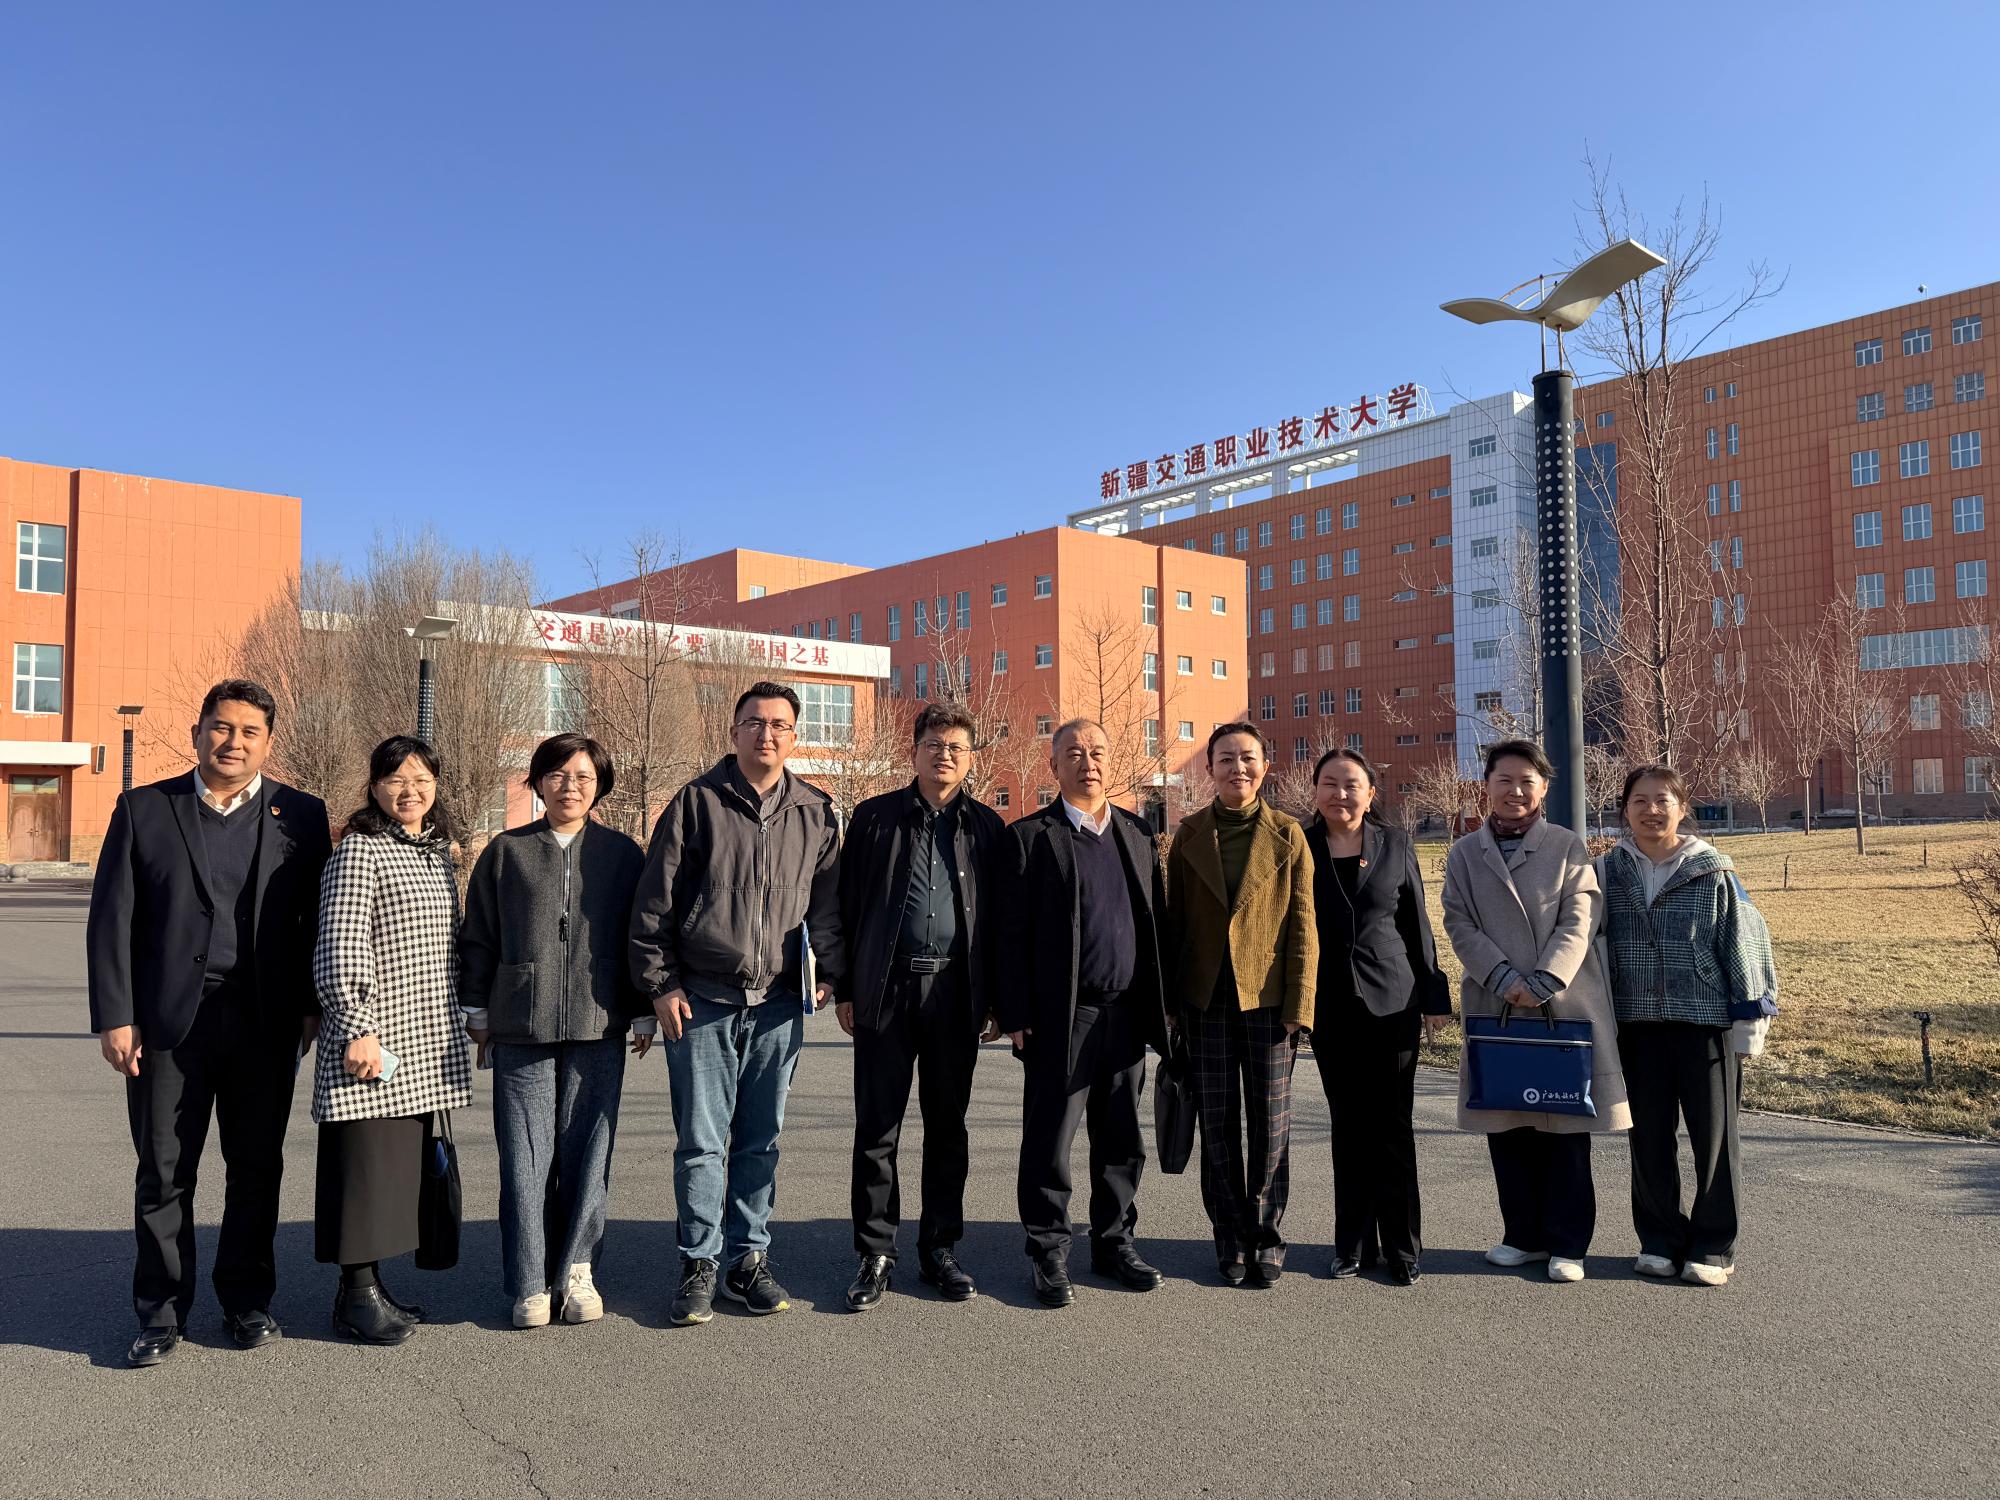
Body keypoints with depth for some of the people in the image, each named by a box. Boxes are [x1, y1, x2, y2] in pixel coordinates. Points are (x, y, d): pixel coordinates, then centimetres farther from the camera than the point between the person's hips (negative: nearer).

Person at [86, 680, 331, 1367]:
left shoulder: (301, 815, 4)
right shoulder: (143, 809, 4)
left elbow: (319, 919, 6)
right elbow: (111, 919, 2)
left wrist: (312, 1004, -1)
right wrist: (114, 1017, -4)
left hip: (265, 1024, 0)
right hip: (167, 1021, 0)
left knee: (257, 1169, 10)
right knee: (163, 1173, 8)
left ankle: (247, 1300, 25)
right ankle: (161, 1311, 23)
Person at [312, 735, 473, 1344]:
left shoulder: (439, 854, 14)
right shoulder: (359, 851, -10)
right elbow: (340, 949, -15)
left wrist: (457, 1023, 20)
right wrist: (357, 1028, -20)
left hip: (425, 1044, 8)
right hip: (373, 1041, -8)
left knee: (404, 1166, 12)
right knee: (366, 1162, -2)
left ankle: (372, 1285, 23)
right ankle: (357, 1294, 10)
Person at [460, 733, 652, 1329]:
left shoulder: (623, 854, 7)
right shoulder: (505, 852, 7)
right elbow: (477, 938, 11)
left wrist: (644, 1014, 7)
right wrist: (477, 1011, 8)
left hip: (598, 1028, 0)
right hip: (520, 1029, 0)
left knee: (587, 1150, 4)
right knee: (525, 1155, 1)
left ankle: (576, 1270, 17)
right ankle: (530, 1284, 12)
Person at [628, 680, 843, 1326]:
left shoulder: (816, 813, 7)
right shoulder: (696, 802, -1)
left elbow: (827, 903, 14)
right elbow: (654, 901, 0)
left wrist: (827, 974, 4)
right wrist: (661, 983, -4)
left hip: (779, 1005, 3)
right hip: (702, 1002, -2)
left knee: (760, 1140, 11)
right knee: (701, 1140, 2)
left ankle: (749, 1260, 23)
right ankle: (699, 1265, 15)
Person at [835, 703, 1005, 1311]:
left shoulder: (986, 826, 7)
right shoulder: (875, 817, 5)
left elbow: (999, 918, 7)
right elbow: (847, 904, 5)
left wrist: (997, 1001, 4)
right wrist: (844, 989, 0)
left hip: (954, 991, 1)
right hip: (884, 987, -1)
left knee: (948, 1125, 10)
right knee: (876, 1128, 3)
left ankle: (939, 1249, 23)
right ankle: (875, 1255, 15)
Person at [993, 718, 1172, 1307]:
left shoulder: (1138, 833, 12)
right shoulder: (1029, 837, -3)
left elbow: (1157, 919, 13)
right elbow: (1011, 933, -6)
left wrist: (1163, 1002, 9)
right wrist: (1015, 1015, -11)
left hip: (1127, 1013, 5)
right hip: (1062, 1016, -4)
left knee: (1123, 1141, 13)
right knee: (1049, 1142, 3)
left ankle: (1114, 1241, 29)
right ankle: (1050, 1255, 17)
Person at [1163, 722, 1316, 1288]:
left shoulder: (1287, 836, 1)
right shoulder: (1189, 834, 4)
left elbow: (1302, 927, -1)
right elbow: (1175, 921, 7)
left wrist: (1299, 1006, -7)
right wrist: (1172, 1002, 4)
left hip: (1268, 996, -1)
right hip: (1207, 998, 1)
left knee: (1270, 1124, 4)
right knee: (1218, 1125, 7)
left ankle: (1265, 1236, 21)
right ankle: (1231, 1239, 21)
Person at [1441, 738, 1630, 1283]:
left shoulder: (1568, 847, 4)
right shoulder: (1464, 853, 8)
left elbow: (1577, 922, -4)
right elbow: (1460, 925, 1)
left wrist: (1544, 983, -16)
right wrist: (1506, 979, -13)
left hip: (1565, 1005, -2)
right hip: (1494, 1007, 2)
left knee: (1567, 1127, 2)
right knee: (1505, 1127, 8)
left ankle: (1567, 1244, 13)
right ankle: (1525, 1236, 22)